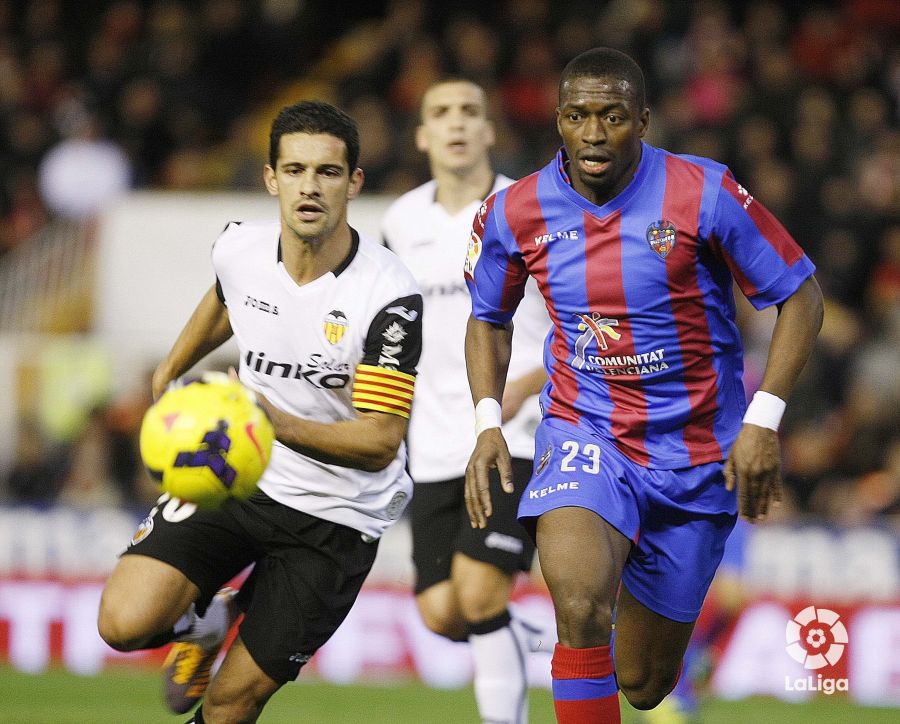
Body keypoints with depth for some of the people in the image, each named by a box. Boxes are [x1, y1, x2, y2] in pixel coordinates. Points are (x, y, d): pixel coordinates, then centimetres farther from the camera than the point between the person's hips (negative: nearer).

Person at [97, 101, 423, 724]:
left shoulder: (390, 297, -23)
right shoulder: (238, 250, -8)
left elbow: (380, 443, -24)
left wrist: (282, 425, -40)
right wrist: (173, 367, 35)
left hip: (338, 515, -3)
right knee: (125, 623, -18)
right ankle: (210, 619, 18)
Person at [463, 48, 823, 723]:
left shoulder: (704, 193, -14)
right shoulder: (515, 212, -6)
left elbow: (801, 296, -5)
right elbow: (488, 319, 13)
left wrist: (763, 422, -14)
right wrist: (488, 424, -2)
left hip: (696, 456, 0)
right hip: (583, 435, 0)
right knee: (580, 604, -33)